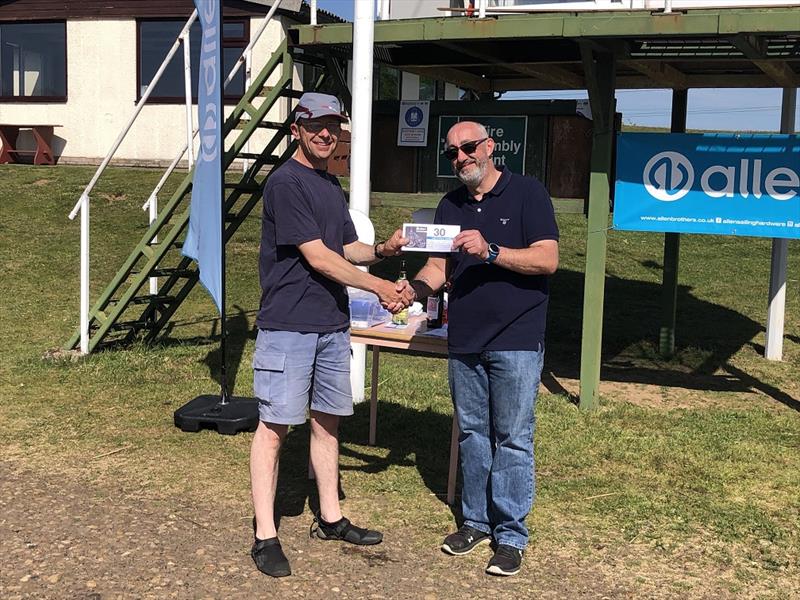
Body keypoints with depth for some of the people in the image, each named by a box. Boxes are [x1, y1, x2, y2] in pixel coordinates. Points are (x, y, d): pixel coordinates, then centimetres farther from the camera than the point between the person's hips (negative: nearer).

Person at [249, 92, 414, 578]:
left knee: (327, 420, 15)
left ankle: (330, 518, 27)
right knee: (275, 426, -3)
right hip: (288, 325, -8)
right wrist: (380, 287, -13)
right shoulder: (287, 183, -12)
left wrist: (381, 250, 0)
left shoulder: (331, 186, 15)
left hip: (333, 324, 8)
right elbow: (317, 257, -16)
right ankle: (265, 535, 4)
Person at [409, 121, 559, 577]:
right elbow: (438, 267, 10)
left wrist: (490, 251, -25)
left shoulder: (527, 193, -6)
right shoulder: (451, 205, 11)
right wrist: (410, 290, -11)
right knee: (472, 434, 14)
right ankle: (476, 521, 28)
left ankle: (511, 535, 11)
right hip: (464, 340, 6)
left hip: (516, 341, -5)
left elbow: (548, 259, -14)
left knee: (513, 439, 1)